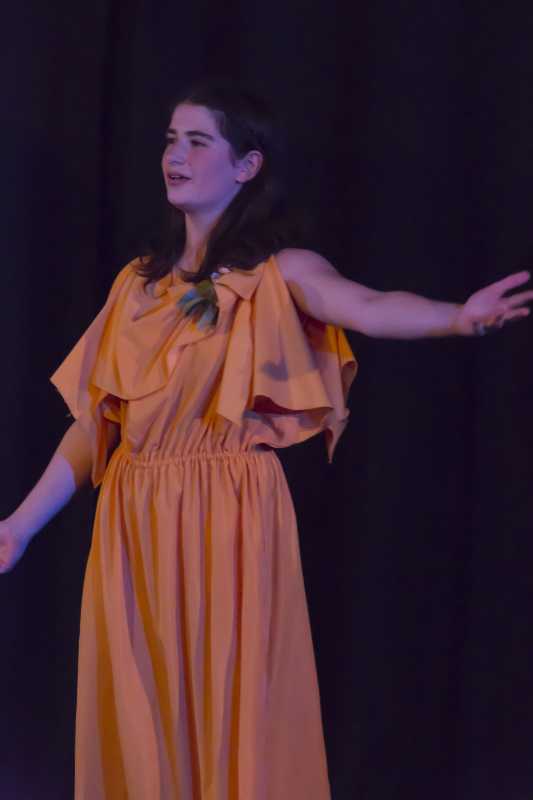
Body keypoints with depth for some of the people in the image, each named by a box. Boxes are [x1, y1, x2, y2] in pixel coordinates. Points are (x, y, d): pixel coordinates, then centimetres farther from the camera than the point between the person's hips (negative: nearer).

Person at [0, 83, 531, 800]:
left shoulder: (280, 274, 0)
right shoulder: (139, 283, 14)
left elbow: (369, 308, -20)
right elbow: (94, 420, 15)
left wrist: (460, 316, -41)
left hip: (231, 522, -5)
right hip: (135, 526, 5)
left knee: (230, 716, -3)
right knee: (139, 725, 6)